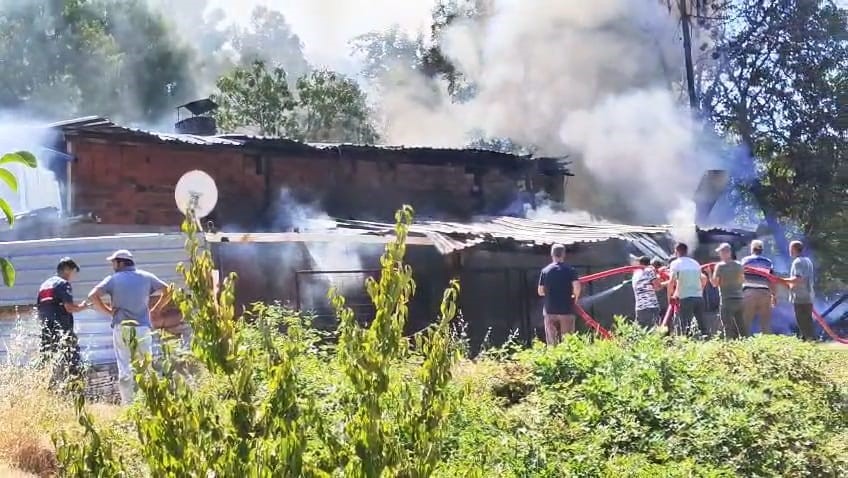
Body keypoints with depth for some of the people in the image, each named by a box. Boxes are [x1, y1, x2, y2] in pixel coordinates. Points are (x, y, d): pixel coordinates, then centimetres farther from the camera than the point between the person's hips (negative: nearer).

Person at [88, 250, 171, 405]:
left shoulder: (113, 279, 0)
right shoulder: (146, 277, 6)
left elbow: (93, 296, -11)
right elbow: (168, 292, 4)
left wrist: (108, 311, 0)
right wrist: (155, 310, 8)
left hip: (121, 328, -1)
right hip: (142, 328, 1)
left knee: (124, 368, 4)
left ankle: (127, 403, 2)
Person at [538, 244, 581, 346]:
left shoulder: (545, 271, 3)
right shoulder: (570, 270, -3)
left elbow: (540, 292, 5)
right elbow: (577, 287, -16)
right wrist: (576, 296, 4)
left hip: (550, 311, 2)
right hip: (566, 311, -2)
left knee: (551, 343, 5)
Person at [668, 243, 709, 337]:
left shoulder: (675, 263, 0)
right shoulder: (695, 263, 17)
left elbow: (671, 282, -9)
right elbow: (704, 279, 18)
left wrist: (670, 296, 1)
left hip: (686, 298, -5)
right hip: (699, 297, 5)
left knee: (684, 326, -4)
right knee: (703, 325, 9)